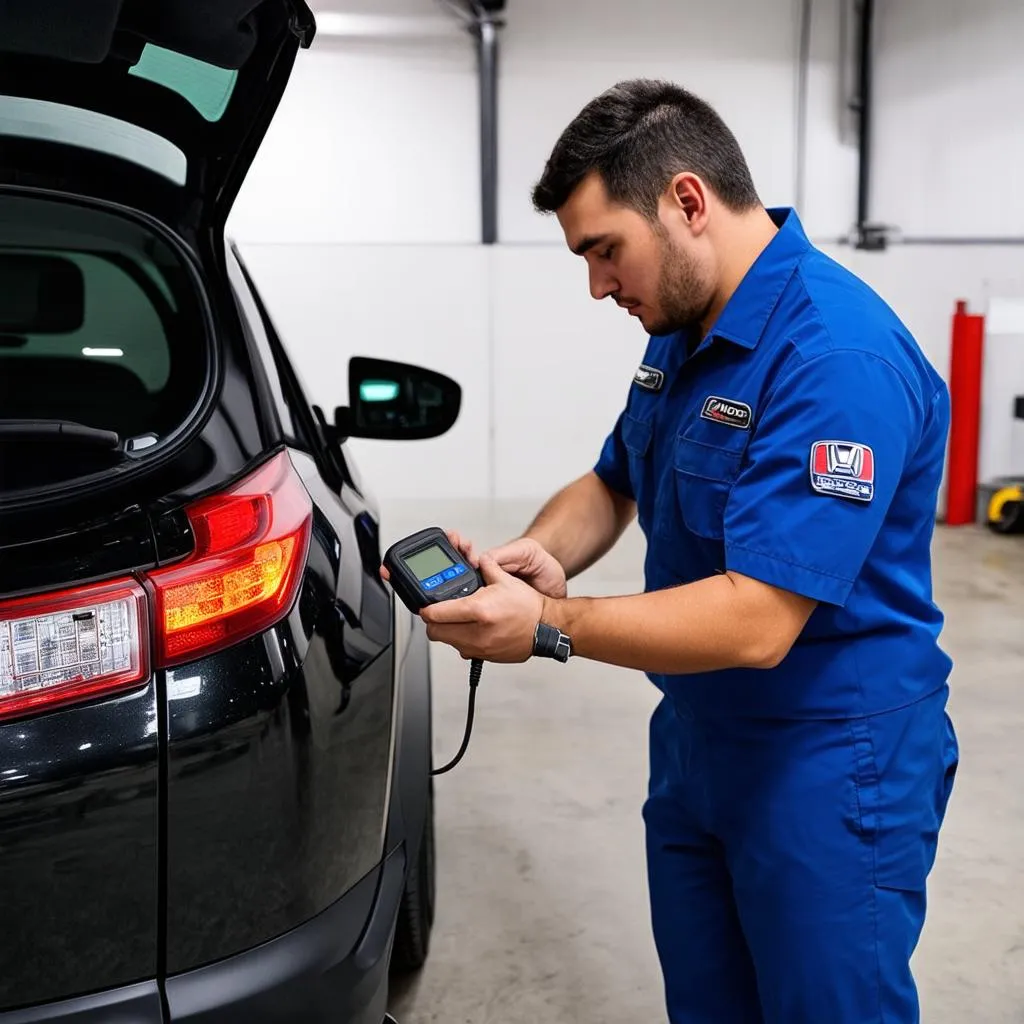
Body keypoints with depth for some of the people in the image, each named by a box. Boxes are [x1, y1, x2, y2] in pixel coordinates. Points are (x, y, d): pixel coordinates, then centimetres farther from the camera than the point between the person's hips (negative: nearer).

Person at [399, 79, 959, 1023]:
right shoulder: (681, 333, 4)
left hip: (833, 768, -8)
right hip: (697, 735, 9)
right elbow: (612, 484, 16)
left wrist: (549, 625, -22)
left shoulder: (840, 359, -26)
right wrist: (544, 551, -6)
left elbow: (754, 623, -30)